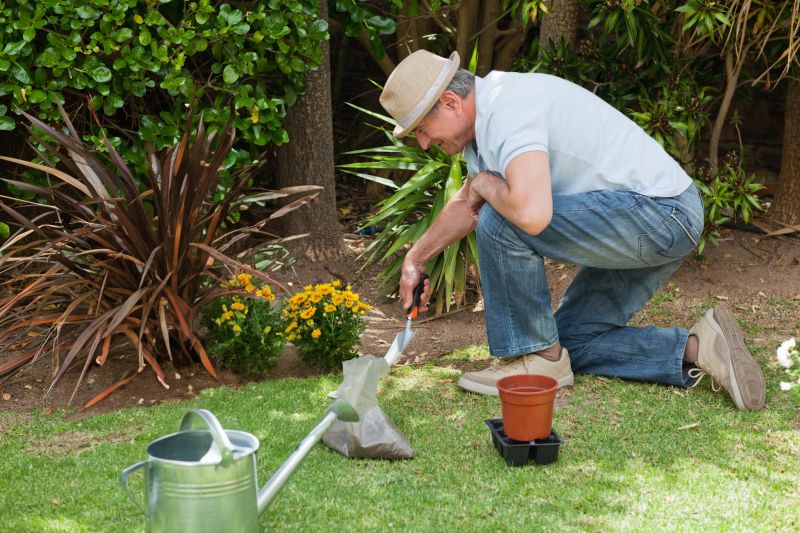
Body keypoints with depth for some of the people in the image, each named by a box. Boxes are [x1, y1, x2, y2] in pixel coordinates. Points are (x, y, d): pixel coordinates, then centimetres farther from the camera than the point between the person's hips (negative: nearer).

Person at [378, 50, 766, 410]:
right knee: (572, 340, 16)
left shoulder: (507, 111, -21)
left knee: (501, 223, -20)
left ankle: (538, 359, -4)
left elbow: (532, 214, -37)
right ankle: (696, 350, 6)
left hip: (658, 210, -11)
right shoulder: (485, 115, 12)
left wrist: (486, 184, -15)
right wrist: (415, 258, 40)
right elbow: (467, 205, 31)